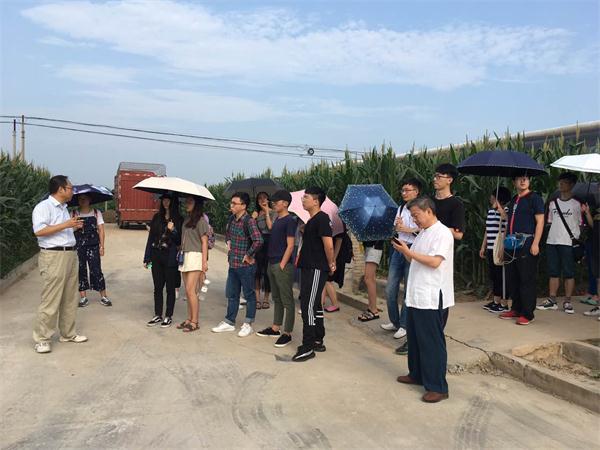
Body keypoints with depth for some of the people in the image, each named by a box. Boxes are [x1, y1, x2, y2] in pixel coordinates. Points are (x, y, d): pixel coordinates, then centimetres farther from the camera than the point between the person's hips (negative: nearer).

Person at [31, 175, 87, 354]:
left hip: (70, 255, 9)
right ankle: (42, 339, 3)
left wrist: (74, 227, 12)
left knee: (70, 298, 13)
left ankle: (68, 333, 23)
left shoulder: (63, 208, 17)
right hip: (53, 257, -9)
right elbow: (39, 231, -22)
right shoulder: (43, 207, -10)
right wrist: (65, 225, -20)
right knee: (51, 300, -6)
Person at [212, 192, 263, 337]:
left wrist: (248, 255, -22)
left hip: (245, 265, -8)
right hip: (233, 264, 8)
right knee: (231, 294, 16)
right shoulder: (232, 219, 7)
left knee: (249, 295, 7)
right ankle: (229, 322, 28)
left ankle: (248, 325, 18)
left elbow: (258, 241, -31)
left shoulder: (249, 221, -18)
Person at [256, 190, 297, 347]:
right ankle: (275, 328, 26)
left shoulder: (289, 221, -11)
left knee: (287, 300, -2)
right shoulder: (277, 219, 15)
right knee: (276, 298, 16)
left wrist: (282, 264, -17)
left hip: (282, 266, -9)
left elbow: (290, 246, -15)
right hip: (272, 264, 9)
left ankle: (287, 333, 4)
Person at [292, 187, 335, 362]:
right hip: (308, 268, 10)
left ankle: (308, 348, 0)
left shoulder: (321, 219, -15)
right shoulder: (312, 220, 15)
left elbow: (328, 244, -21)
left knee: (308, 306, -7)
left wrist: (331, 264, -10)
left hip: (316, 270, -10)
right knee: (314, 305, 15)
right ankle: (318, 342, 26)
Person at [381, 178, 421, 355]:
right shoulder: (401, 208, 14)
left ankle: (404, 325, 14)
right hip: (398, 249, 7)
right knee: (390, 290, 9)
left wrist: (407, 229, -14)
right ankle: (395, 322, 24)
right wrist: (397, 226, 1)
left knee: (409, 291, 1)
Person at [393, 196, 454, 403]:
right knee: (415, 338, 18)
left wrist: (409, 252, -19)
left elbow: (434, 262, -22)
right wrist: (404, 250, -1)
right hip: (416, 295, 9)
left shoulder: (442, 233, -13)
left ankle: (438, 387, 7)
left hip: (432, 299, -9)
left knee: (432, 342, -2)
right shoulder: (422, 233, 15)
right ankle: (417, 374, 33)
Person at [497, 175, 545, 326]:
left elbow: (540, 221, -9)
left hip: (526, 245, -7)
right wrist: (500, 209, 13)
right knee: (512, 279, 12)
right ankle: (516, 309, 23)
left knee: (527, 280, -4)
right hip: (511, 246, 8)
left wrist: (535, 243, -17)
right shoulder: (514, 200, 18)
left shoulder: (534, 198, -3)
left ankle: (528, 314, 3)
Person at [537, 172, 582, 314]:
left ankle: (567, 302, 6)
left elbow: (580, 224, 1)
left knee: (569, 273, 0)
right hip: (552, 241, 4)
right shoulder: (553, 203, 14)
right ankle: (552, 300, 13)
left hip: (568, 243, -4)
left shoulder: (576, 204, 1)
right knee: (553, 272, 8)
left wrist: (578, 241, -9)